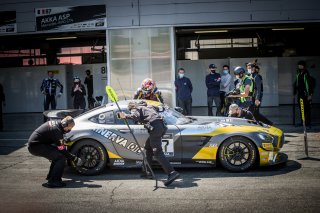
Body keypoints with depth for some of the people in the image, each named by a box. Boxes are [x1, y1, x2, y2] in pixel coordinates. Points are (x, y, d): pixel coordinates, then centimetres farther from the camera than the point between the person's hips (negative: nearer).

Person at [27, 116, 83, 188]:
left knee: (57, 154, 19)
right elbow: (62, 150, -19)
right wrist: (74, 159, -13)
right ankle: (53, 181, -17)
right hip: (35, 146, -10)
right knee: (61, 157, -18)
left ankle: (51, 176, 27)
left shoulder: (55, 123, 5)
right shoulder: (56, 130, -22)